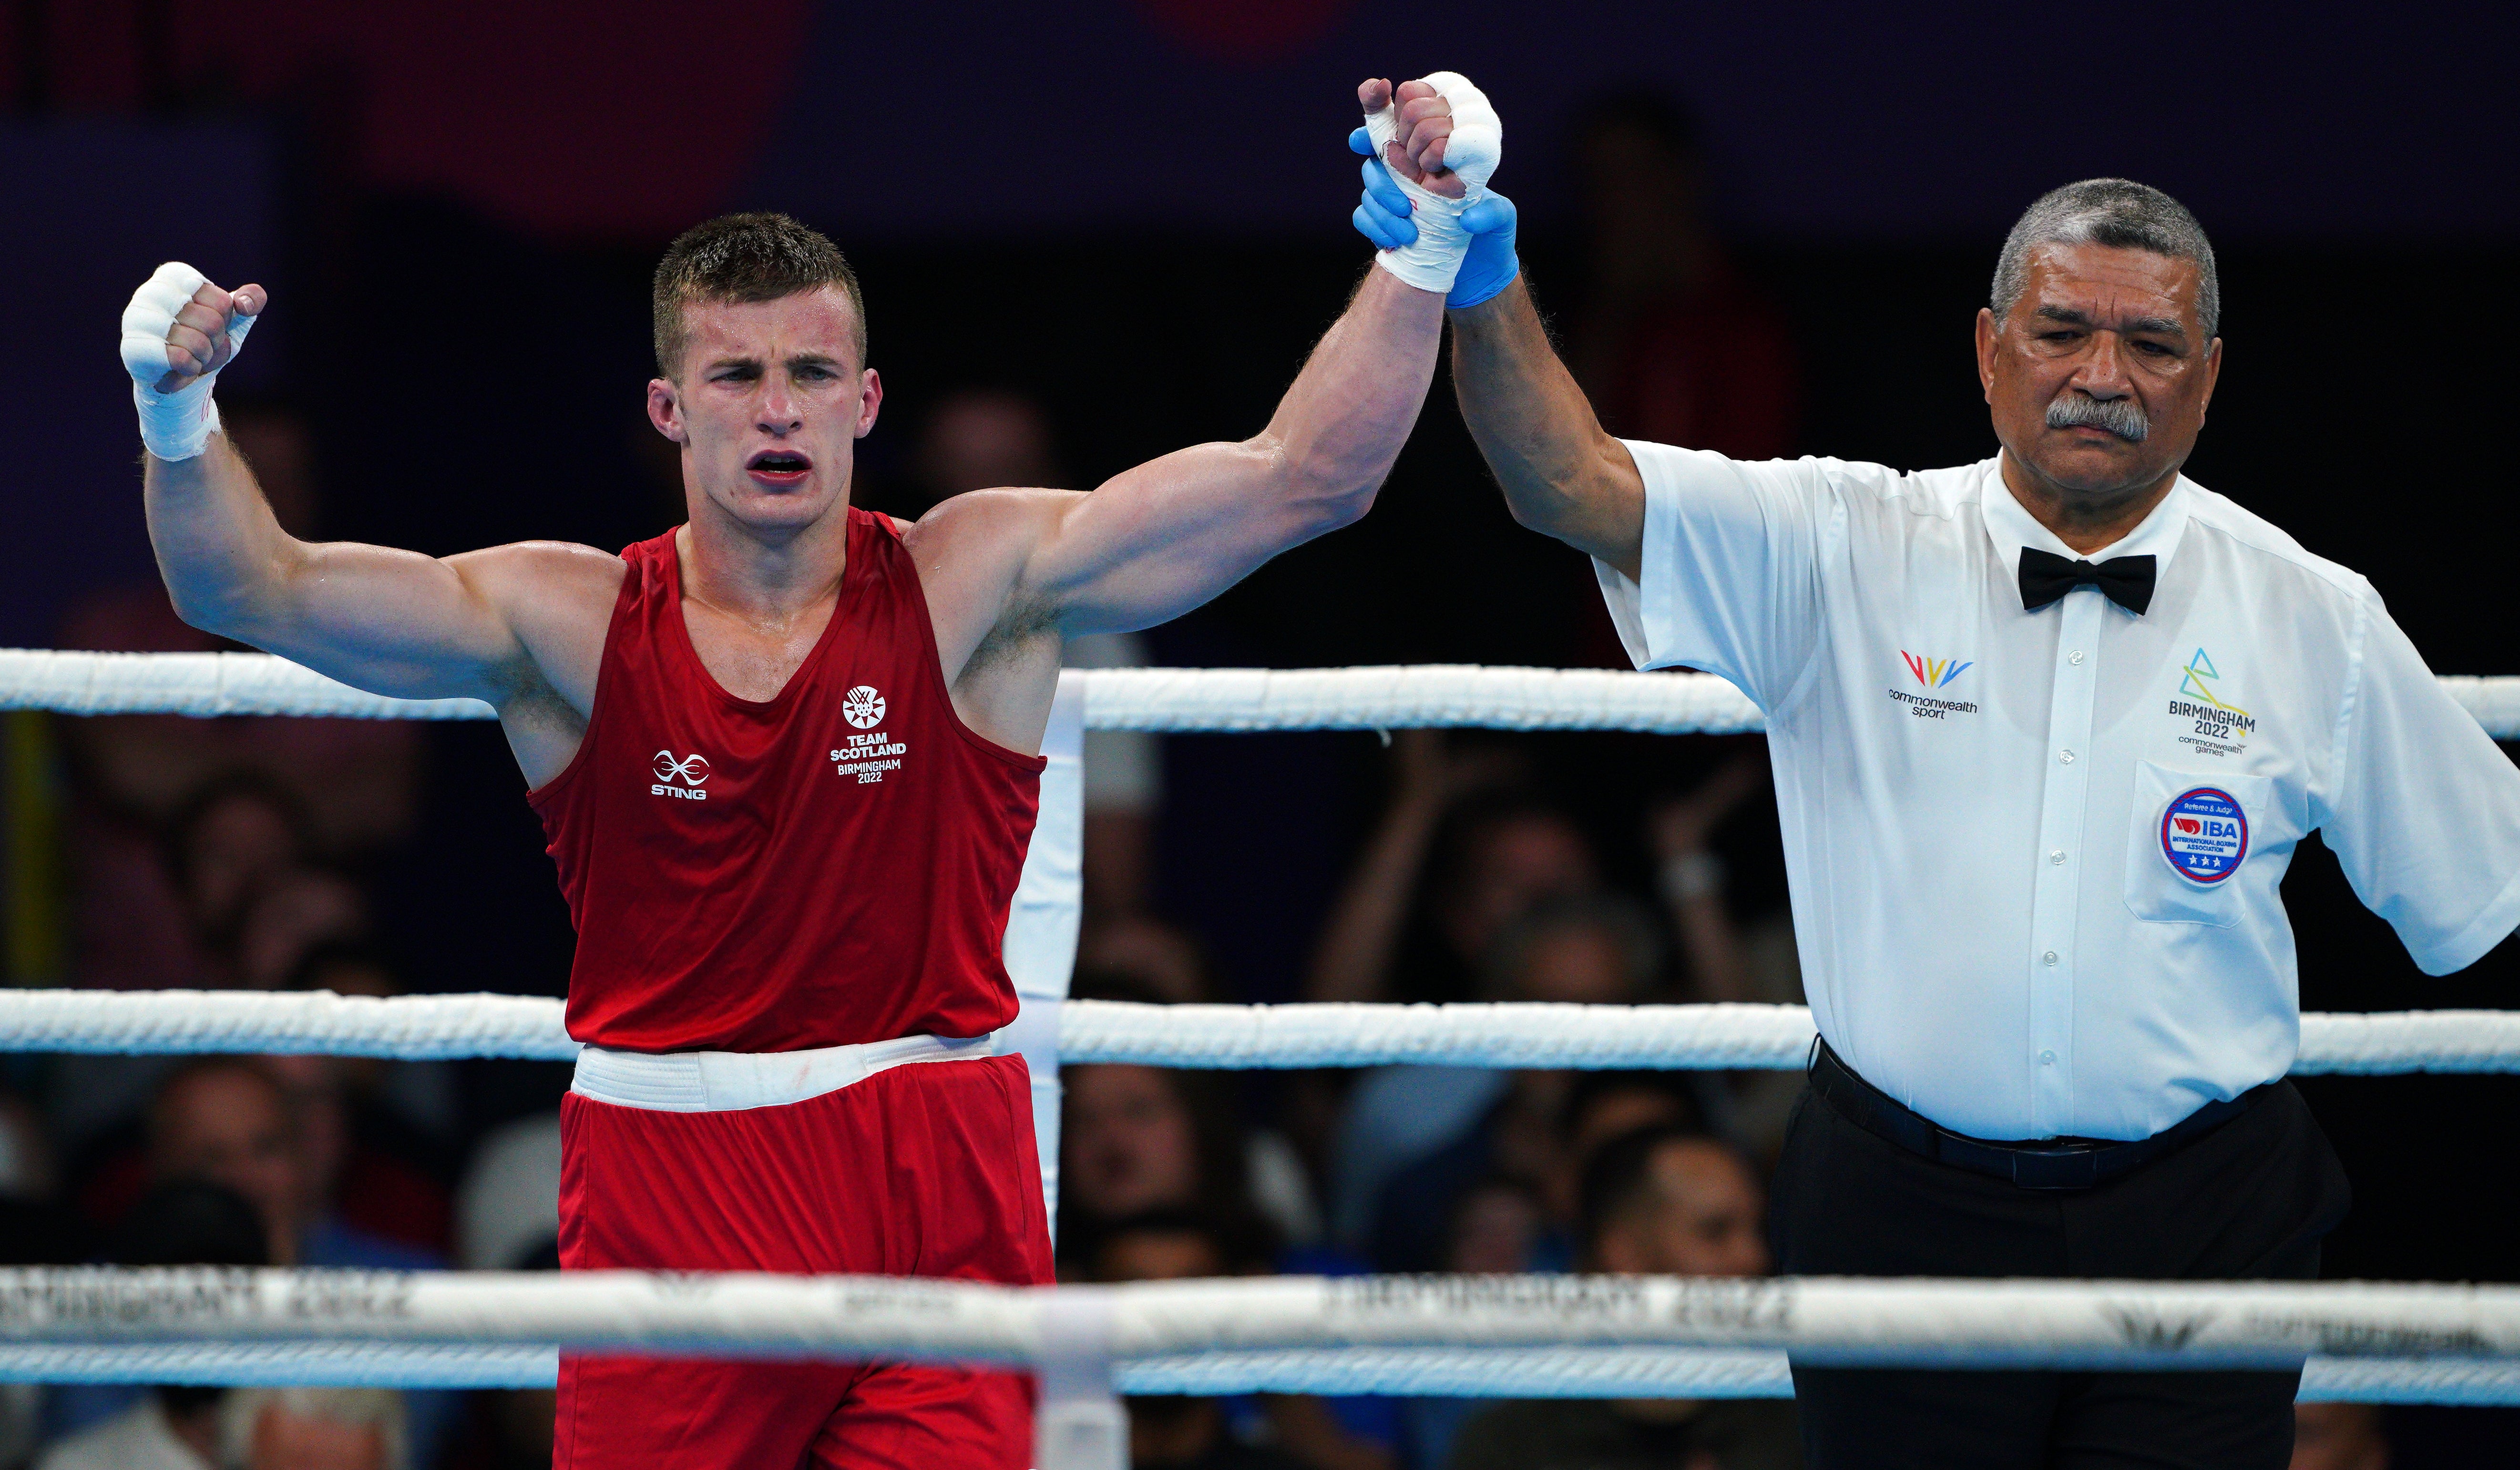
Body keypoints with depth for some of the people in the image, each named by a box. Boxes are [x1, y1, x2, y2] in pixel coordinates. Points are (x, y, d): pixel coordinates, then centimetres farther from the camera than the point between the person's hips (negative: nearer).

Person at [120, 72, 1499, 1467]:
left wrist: (1423, 254, -12)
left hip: (937, 1194, 0)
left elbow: (1303, 476, -3)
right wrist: (181, 420, -22)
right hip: (669, 1205, 0)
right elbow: (258, 591, -4)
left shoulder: (974, 585, 0)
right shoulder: (569, 624, 1)